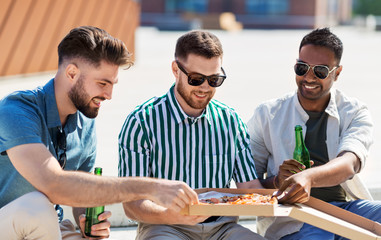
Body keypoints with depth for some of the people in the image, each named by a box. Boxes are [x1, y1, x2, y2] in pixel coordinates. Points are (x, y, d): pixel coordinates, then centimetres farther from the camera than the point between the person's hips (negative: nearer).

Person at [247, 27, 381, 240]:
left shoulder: (355, 113, 9)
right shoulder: (268, 115, 10)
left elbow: (349, 164, -12)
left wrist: (309, 177, -34)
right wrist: (276, 181, -15)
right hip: (291, 218, -3)